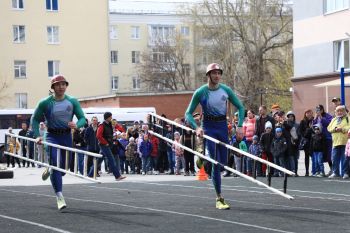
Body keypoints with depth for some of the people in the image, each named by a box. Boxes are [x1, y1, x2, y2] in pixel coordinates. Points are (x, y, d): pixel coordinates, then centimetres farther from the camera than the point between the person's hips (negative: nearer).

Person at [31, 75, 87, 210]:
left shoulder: (72, 102, -1)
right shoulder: (45, 103, -7)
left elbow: (82, 118, -1)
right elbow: (35, 119, 2)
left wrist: (76, 125, -24)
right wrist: (37, 136, -11)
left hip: (67, 136, 3)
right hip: (52, 136, -3)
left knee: (63, 168, 12)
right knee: (56, 164, -18)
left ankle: (50, 169, 48)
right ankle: (59, 197, -16)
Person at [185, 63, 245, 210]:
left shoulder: (226, 90, -4)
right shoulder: (200, 92, -10)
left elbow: (240, 107, 6)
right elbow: (188, 114, -6)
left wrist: (240, 125, -7)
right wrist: (196, 128, -22)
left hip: (223, 126, 4)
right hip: (208, 127, -4)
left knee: (223, 162, 7)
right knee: (215, 162, -10)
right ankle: (219, 198, -6)